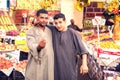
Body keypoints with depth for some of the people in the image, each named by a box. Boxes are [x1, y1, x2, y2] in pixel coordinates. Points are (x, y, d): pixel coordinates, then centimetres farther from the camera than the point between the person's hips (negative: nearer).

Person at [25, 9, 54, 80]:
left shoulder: (50, 31, 10)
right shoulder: (31, 31, -5)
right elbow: (32, 47, -22)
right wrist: (39, 46, -42)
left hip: (49, 65, 4)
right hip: (36, 67, -4)